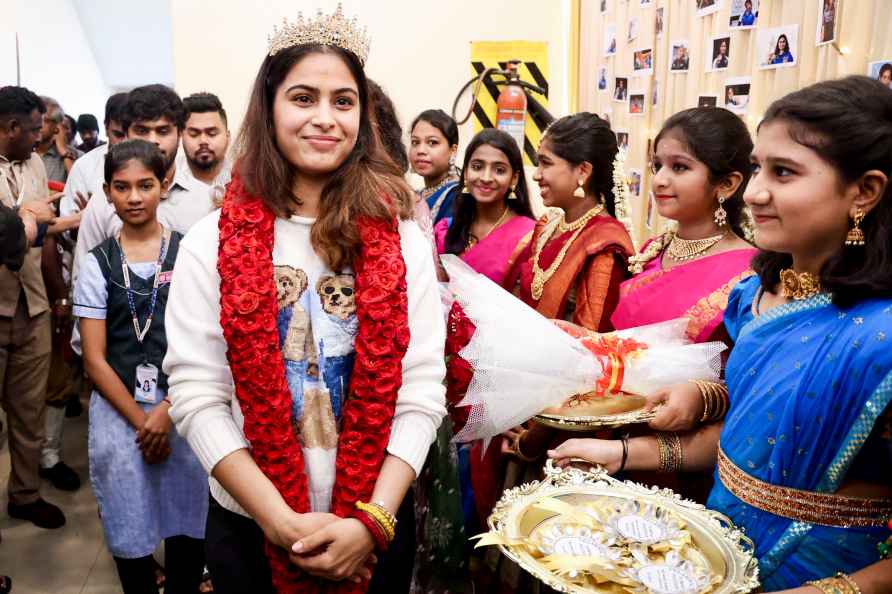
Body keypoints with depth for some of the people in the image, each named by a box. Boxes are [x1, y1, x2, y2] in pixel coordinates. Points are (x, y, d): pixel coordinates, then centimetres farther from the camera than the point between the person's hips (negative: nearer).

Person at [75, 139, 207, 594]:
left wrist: (166, 411, -10)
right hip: (118, 410, 1)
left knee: (187, 521, 7)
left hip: (182, 404, -1)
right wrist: (140, 420, -7)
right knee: (129, 528, 12)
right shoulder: (97, 263, 3)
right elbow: (95, 358, 0)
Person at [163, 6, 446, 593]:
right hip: (248, 525, 0)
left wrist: (372, 520, -15)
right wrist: (282, 521, -16)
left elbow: (422, 391, -7)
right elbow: (196, 395, -9)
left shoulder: (402, 239, -5)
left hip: (377, 524, 1)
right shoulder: (212, 242, -6)